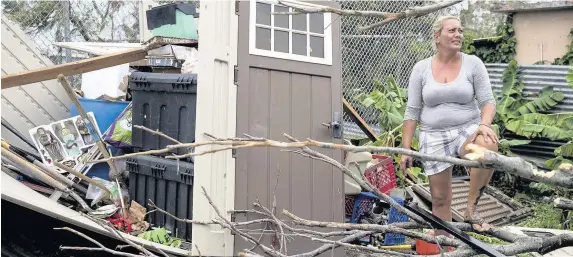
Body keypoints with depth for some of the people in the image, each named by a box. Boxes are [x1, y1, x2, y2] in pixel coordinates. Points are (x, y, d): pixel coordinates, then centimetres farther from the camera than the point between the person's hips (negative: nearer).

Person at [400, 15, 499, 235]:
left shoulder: (473, 63, 0)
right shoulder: (421, 68, 1)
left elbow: (487, 101, -2)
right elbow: (412, 111, 2)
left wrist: (484, 124, -24)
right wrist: (405, 149, -1)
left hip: (467, 130, -1)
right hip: (434, 137, 1)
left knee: (489, 145, -36)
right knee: (439, 197, 5)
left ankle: (472, 208, -19)